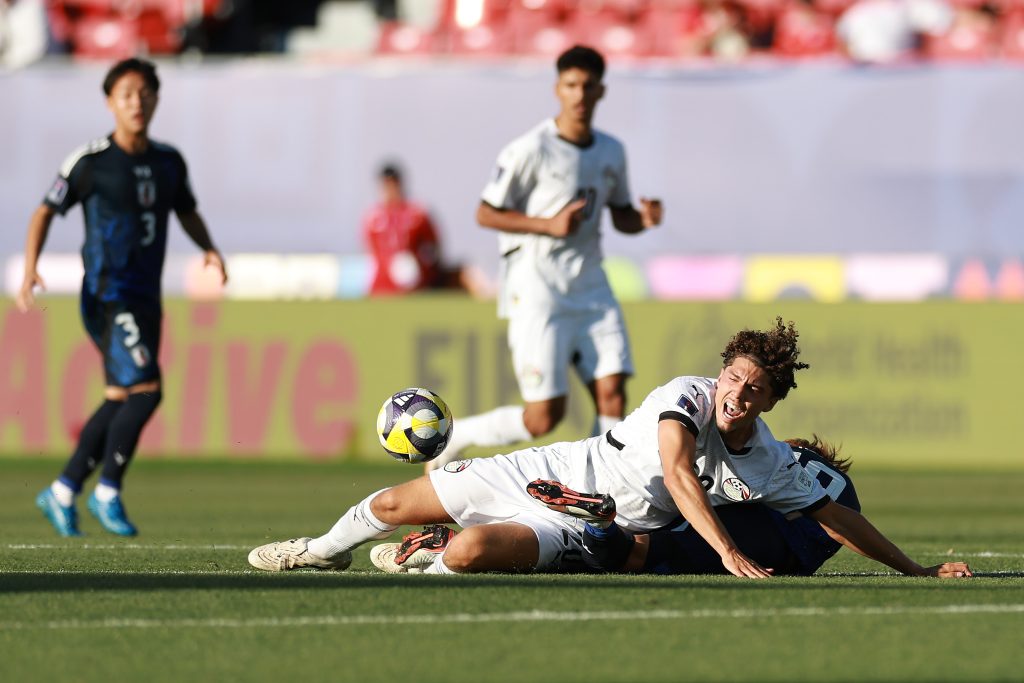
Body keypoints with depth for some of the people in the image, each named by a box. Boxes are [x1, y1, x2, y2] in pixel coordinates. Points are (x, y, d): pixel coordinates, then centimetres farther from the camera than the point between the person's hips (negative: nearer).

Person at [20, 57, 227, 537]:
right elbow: (46, 212, -3)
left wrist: (209, 248, 5)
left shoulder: (168, 161, 9)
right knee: (145, 389, -18)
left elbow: (187, 212, 24)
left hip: (146, 298, 7)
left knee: (120, 400, 10)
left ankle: (62, 493, 22)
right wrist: (30, 269, -16)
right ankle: (108, 493, -5)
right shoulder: (91, 162, -8)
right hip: (107, 295, -7)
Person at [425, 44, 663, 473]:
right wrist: (550, 225, -19)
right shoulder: (532, 150, -11)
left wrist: (644, 219, -2)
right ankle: (455, 436, 15)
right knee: (544, 416, -8)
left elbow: (621, 216, 22)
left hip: (591, 288, 6)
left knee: (612, 396, -9)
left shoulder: (611, 152, 10)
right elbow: (485, 213, -8)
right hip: (538, 291, -6)